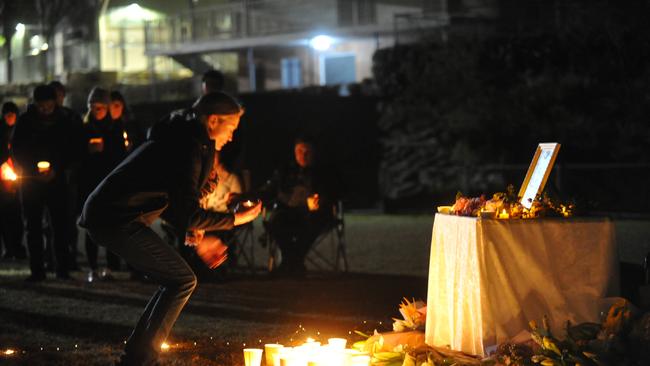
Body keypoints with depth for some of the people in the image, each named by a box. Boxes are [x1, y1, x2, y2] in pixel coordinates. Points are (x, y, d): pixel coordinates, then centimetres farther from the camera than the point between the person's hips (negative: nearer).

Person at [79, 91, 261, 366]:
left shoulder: (179, 139, 18)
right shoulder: (191, 148, -14)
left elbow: (171, 201, 25)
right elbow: (189, 215, -18)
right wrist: (236, 219, -7)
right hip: (119, 220, -10)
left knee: (176, 281, 14)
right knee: (182, 281, -5)